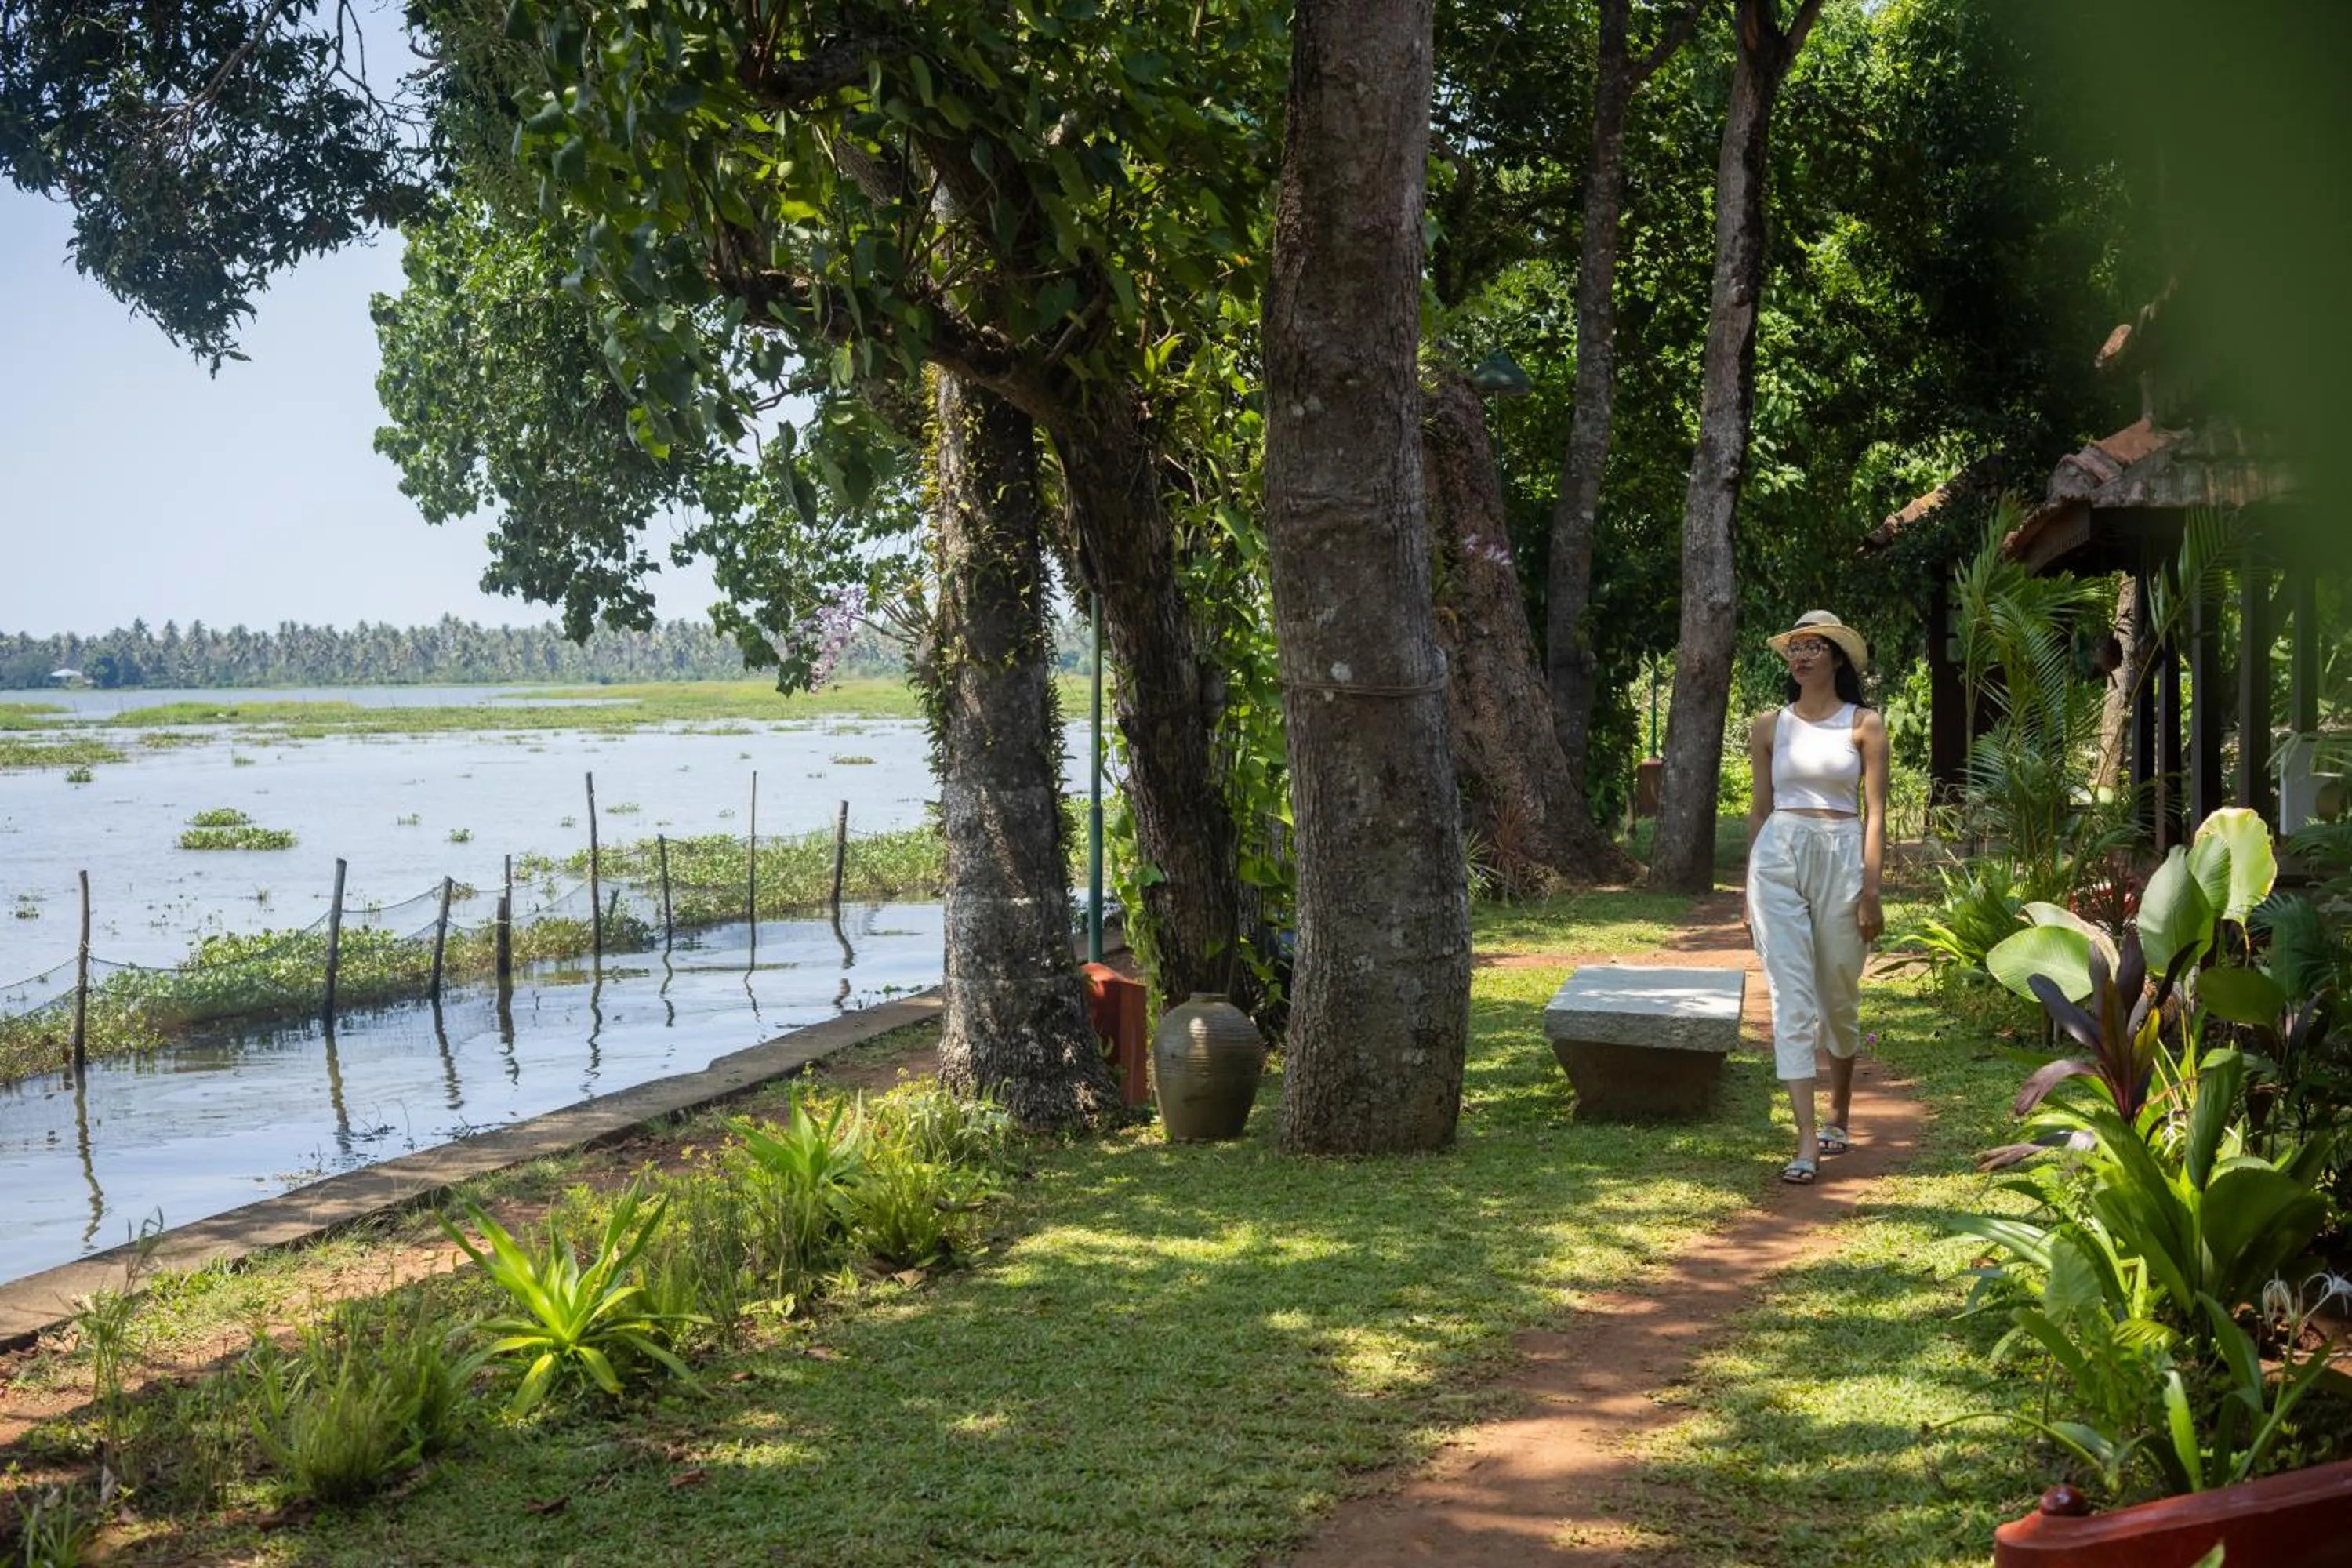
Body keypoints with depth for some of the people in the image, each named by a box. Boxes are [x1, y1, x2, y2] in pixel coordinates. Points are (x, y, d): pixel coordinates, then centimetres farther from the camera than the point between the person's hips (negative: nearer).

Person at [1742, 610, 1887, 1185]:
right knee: (1791, 997, -7)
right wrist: (1750, 893, 12)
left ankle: (1839, 1114, 34)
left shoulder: (1865, 725, 2)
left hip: (1842, 857, -1)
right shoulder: (1770, 727, 9)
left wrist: (1870, 890, -8)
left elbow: (1875, 812, -1)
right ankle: (1807, 1143, -10)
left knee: (1839, 995, 11)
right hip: (1778, 857, 1)